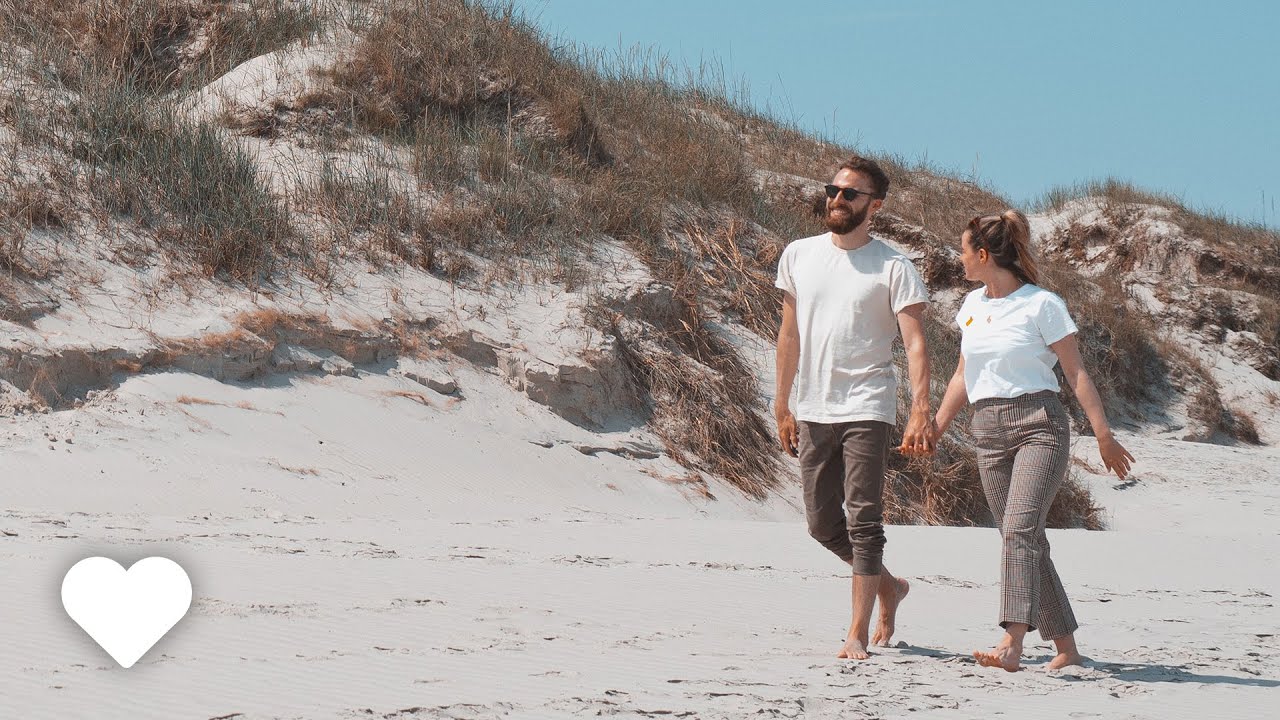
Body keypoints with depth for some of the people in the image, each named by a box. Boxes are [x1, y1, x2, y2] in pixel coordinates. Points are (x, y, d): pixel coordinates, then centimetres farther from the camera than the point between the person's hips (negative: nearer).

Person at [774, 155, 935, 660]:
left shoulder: (893, 268, -4)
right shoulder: (798, 256, 9)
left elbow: (915, 343, -10)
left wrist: (921, 411, -21)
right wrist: (782, 404, 14)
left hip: (866, 410, -5)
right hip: (812, 411, 5)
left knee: (863, 520, -9)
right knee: (822, 524, 10)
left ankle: (858, 634, -4)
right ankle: (889, 586, 34)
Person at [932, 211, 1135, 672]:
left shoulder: (1041, 304, -4)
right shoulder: (972, 305, 14)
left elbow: (1075, 372, -3)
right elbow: (963, 375, 24)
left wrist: (1103, 434, -7)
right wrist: (935, 427, 23)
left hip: (1038, 424, -6)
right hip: (989, 430, 6)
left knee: (1020, 528, -21)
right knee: (1024, 540, 4)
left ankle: (1011, 644, -31)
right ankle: (1066, 647, 11)